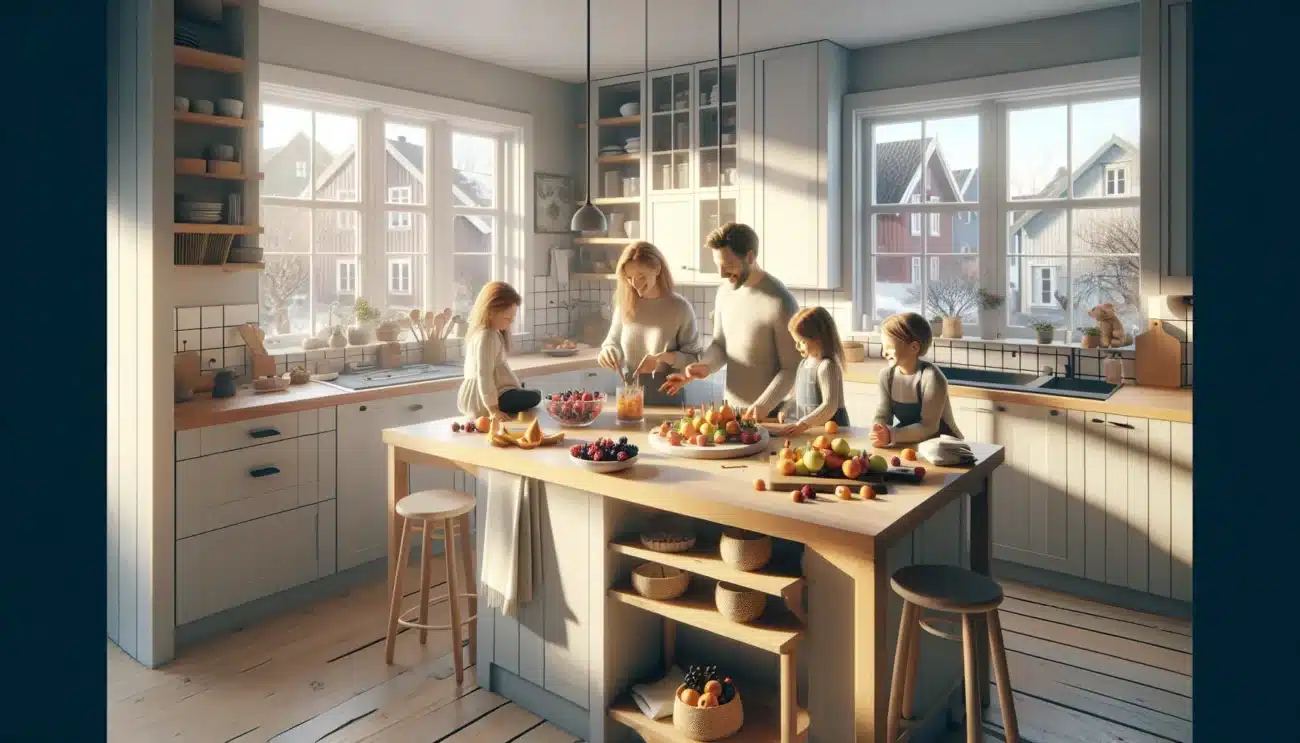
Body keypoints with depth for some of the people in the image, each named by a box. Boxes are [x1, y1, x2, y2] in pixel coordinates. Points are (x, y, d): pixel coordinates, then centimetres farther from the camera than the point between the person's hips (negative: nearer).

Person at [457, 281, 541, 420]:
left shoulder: (481, 331, 10)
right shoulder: (487, 337, -23)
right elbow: (484, 375, -27)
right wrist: (493, 409, -28)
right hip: (483, 400, -11)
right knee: (535, 396, -5)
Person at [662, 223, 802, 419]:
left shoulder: (781, 303, -20)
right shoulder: (725, 292, 1)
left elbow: (792, 369, -17)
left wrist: (762, 407, -26)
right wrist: (705, 366, -9)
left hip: (769, 413, -6)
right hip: (731, 407, 6)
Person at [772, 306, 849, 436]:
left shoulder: (826, 366, -14)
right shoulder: (804, 363, 12)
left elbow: (829, 407, -22)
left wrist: (803, 424, -28)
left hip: (830, 429, -7)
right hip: (810, 430, 7)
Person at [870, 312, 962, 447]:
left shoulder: (931, 377, -21)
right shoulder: (887, 376, -4)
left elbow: (928, 427, -22)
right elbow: (882, 416, -4)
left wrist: (891, 435, -33)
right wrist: (878, 432, -25)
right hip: (909, 444, 4)